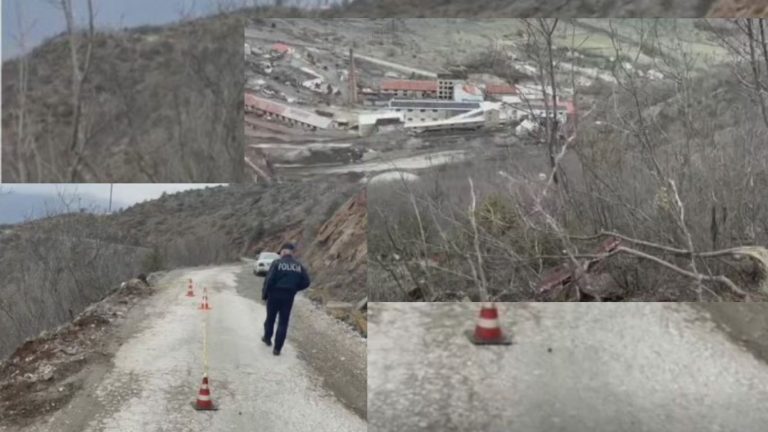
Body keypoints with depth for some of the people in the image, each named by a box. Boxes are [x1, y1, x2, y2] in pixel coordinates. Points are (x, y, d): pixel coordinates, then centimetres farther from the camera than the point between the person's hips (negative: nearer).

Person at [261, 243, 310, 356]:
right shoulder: (299, 266, 1)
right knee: (283, 323, 8)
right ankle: (277, 348, 6)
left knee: (270, 318, 21)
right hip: (289, 297, 2)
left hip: (274, 295, -2)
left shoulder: (277, 263, -10)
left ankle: (267, 338, 42)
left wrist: (264, 294, -3)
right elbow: (306, 282, 0)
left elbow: (269, 280, -16)